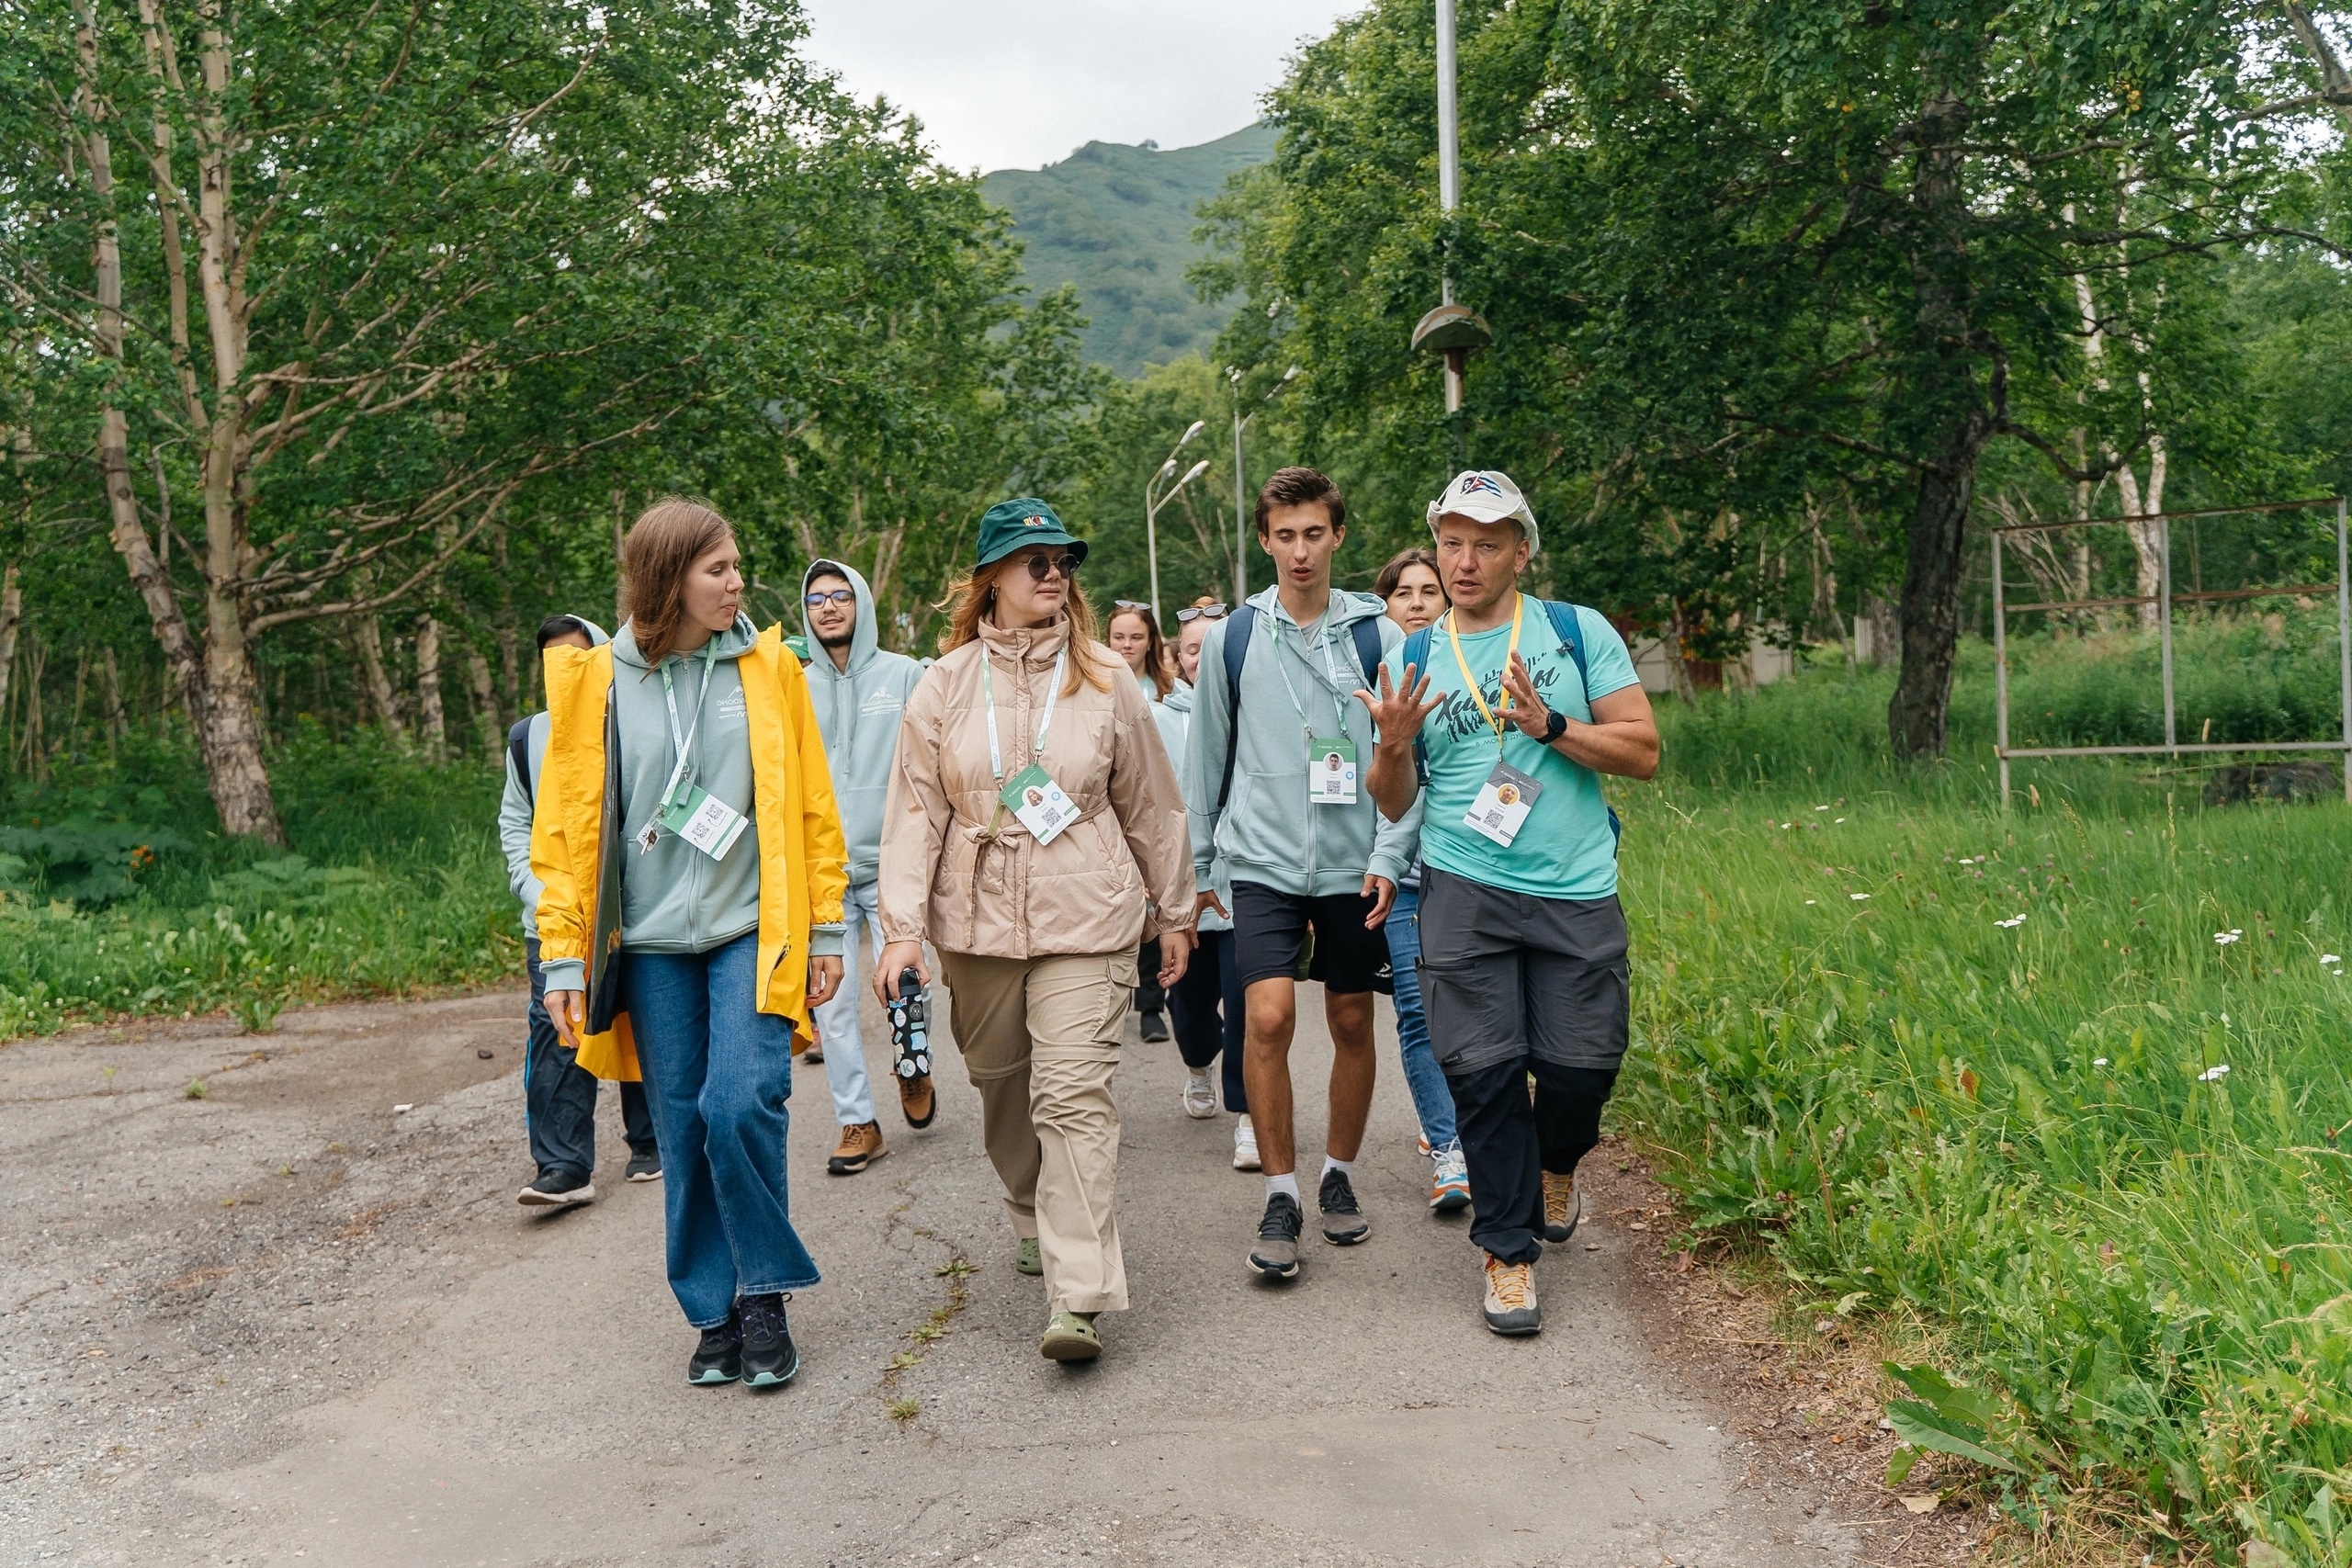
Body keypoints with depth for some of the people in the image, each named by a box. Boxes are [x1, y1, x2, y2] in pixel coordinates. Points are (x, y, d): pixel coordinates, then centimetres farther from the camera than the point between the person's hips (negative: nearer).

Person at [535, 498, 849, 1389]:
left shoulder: (767, 667, 2)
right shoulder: (597, 682, 0)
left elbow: (812, 805, 5)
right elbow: (567, 826, 3)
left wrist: (826, 928, 3)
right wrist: (563, 957, -1)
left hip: (751, 931, -1)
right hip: (652, 945, 1)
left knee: (739, 1107, -15)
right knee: (684, 1131, 6)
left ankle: (765, 1297, 5)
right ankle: (716, 1316, 21)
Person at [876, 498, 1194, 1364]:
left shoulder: (1105, 681, 3)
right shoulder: (945, 685, 3)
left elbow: (1150, 806, 10)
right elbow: (915, 810, 2)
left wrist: (1174, 913, 14)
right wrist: (904, 924, -6)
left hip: (1086, 920, -2)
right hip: (977, 922, 2)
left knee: (1075, 1096, -11)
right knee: (1000, 1086, 15)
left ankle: (1078, 1298, -12)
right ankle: (1033, 1219, 41)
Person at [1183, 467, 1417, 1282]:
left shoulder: (1378, 635, 1)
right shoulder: (1232, 638, 3)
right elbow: (1206, 756, 10)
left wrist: (1389, 856, -8)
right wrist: (1195, 862, 12)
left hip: (1353, 865, 1)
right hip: (1264, 863, 0)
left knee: (1352, 1024, 9)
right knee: (1268, 1017, -13)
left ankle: (1338, 1175, 29)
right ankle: (1280, 1193, 2)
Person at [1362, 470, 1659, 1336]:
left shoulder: (1579, 633, 5)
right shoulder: (1412, 658, 9)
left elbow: (1643, 752, 1)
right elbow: (1395, 804, 11)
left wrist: (1552, 726, -14)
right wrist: (1394, 746, -10)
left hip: (1576, 890, 0)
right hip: (1464, 888, 1)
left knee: (1581, 1062, -1)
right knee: (1483, 1068, -4)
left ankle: (1554, 1162, 34)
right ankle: (1508, 1250, 12)